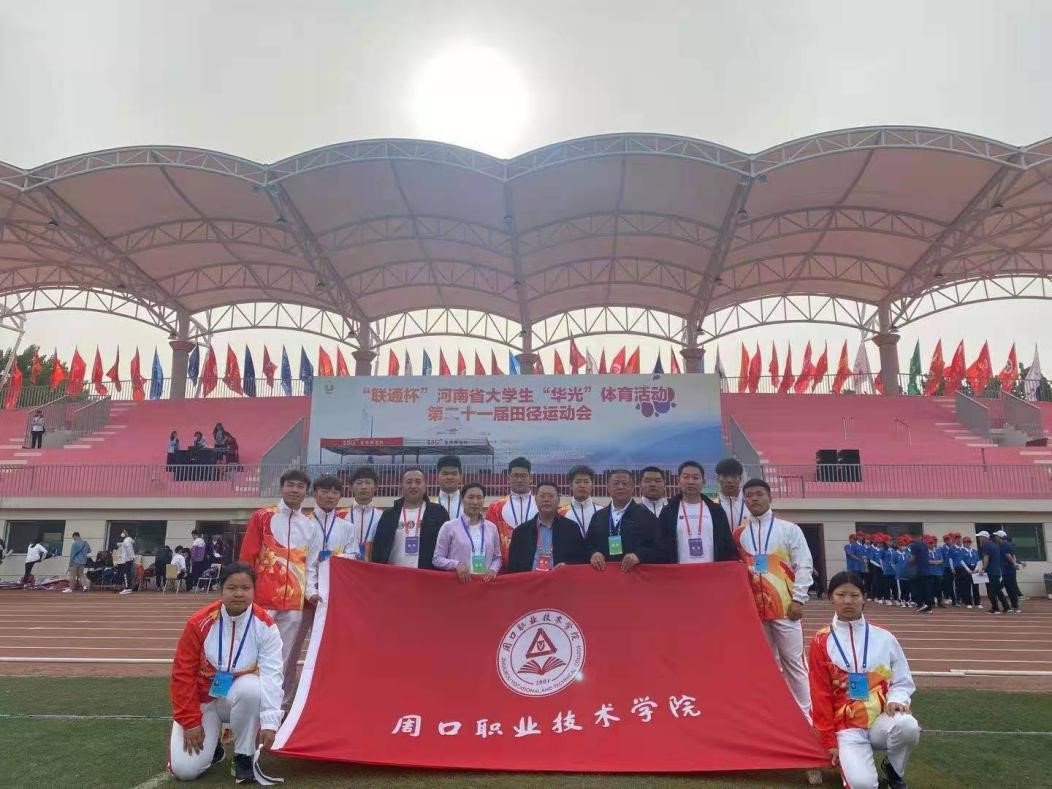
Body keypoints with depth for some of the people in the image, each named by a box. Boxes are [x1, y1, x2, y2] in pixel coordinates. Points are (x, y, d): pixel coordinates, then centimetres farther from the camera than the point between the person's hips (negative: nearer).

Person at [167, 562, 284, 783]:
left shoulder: (265, 625, -19)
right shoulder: (199, 623, -19)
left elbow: (272, 675, -25)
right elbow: (183, 674, -12)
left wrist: (270, 722, -34)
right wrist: (190, 721, -13)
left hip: (240, 696, 0)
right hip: (203, 700, 0)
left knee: (251, 687, -36)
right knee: (184, 769, -15)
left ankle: (243, 758, -14)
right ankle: (210, 745, 22)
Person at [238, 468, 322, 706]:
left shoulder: (311, 527, 12)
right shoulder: (262, 517, 4)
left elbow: (311, 564, 11)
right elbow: (246, 557, 2)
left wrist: (311, 591, -5)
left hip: (295, 602, 2)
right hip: (263, 599, -2)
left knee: (286, 658, 6)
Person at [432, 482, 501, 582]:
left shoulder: (492, 528, 10)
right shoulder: (449, 527, 0)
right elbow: (437, 559, 0)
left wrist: (493, 569, -3)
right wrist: (456, 565, -16)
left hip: (485, 581, 3)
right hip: (458, 581, -3)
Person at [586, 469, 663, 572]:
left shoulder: (645, 515, 2)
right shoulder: (598, 516, 13)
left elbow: (658, 550, -4)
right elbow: (588, 544, 14)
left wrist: (638, 555, -20)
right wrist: (593, 553, -7)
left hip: (635, 574, -3)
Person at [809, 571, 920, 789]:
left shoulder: (883, 637, 1)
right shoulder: (821, 642, -3)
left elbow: (903, 681, 9)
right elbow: (820, 695, -1)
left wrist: (896, 701, -14)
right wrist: (830, 742, -3)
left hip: (881, 718, 2)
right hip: (847, 727, -2)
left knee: (907, 726, -33)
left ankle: (894, 771, 1)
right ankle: (850, 760, 12)